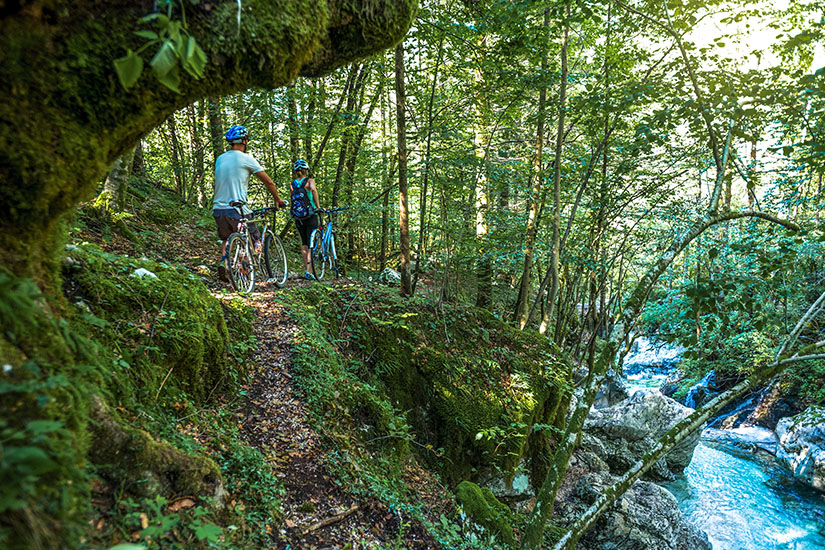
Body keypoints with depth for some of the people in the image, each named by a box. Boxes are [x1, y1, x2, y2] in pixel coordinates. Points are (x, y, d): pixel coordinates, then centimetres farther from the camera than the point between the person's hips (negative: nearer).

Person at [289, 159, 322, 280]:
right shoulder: (309, 181, -5)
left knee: (304, 243, 16)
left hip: (298, 218, 4)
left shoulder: (292, 185, 7)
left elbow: (291, 201, 8)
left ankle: (306, 268, 14)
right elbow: (313, 189, -27)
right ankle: (308, 270, -12)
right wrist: (318, 206, -24)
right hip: (310, 217, -4)